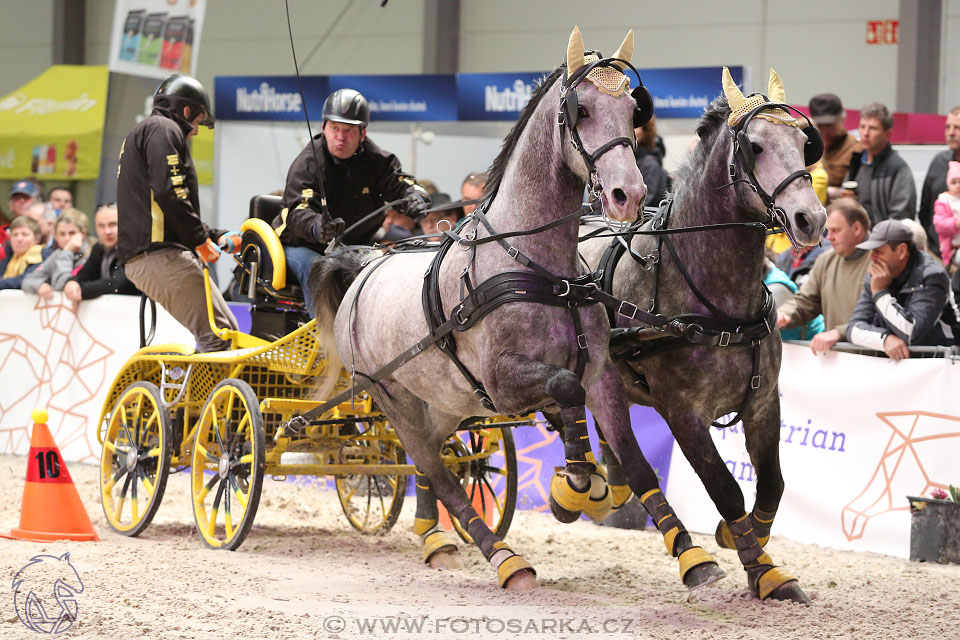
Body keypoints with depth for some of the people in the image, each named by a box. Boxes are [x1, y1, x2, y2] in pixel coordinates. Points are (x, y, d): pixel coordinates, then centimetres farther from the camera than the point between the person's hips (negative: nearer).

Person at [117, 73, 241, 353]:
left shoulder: (142, 134, 31)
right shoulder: (162, 129, -1)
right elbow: (168, 191, -17)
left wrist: (218, 237, 26)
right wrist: (201, 240, -11)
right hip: (159, 254, -11)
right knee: (219, 335, -16)